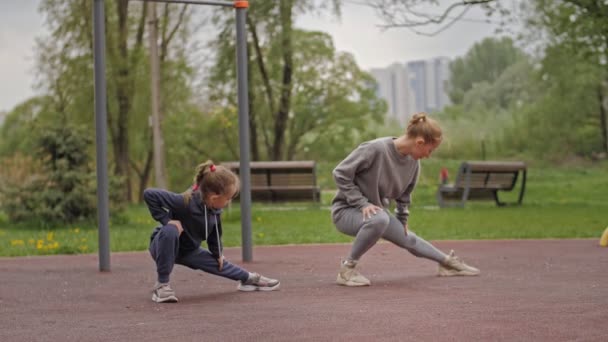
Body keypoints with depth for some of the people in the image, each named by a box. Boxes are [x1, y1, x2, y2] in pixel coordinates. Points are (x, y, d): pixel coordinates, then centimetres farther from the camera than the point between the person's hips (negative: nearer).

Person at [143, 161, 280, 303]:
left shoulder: (215, 209, -12)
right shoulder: (185, 202, -36)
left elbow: (215, 232, 10)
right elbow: (149, 194, -36)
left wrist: (217, 254, 17)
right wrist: (166, 220, -35)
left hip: (188, 251, 7)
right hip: (164, 247, -7)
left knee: (221, 264, 7)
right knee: (170, 230, -40)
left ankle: (248, 278, 39)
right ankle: (161, 285, -28)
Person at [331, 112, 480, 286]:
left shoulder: (413, 162, -3)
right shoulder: (375, 149, -28)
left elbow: (404, 194, 17)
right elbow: (340, 173, -23)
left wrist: (402, 220, 17)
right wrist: (362, 203, -24)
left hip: (377, 211, 7)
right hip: (347, 210, -7)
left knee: (409, 239, 13)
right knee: (379, 219, -37)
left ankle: (447, 261, 39)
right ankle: (347, 268, -22)